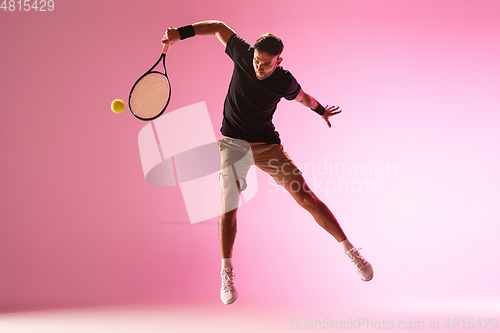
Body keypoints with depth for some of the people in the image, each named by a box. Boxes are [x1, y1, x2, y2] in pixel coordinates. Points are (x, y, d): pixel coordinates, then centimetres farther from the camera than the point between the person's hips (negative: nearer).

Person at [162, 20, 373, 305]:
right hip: (233, 142, 1)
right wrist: (181, 33, -2)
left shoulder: (285, 82, -11)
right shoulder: (243, 54, -11)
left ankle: (349, 249, 6)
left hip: (268, 145, 0)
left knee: (307, 199, -6)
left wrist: (321, 110, 31)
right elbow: (219, 27, 5)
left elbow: (302, 96, 14)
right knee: (228, 208, -10)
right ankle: (227, 273, 8)